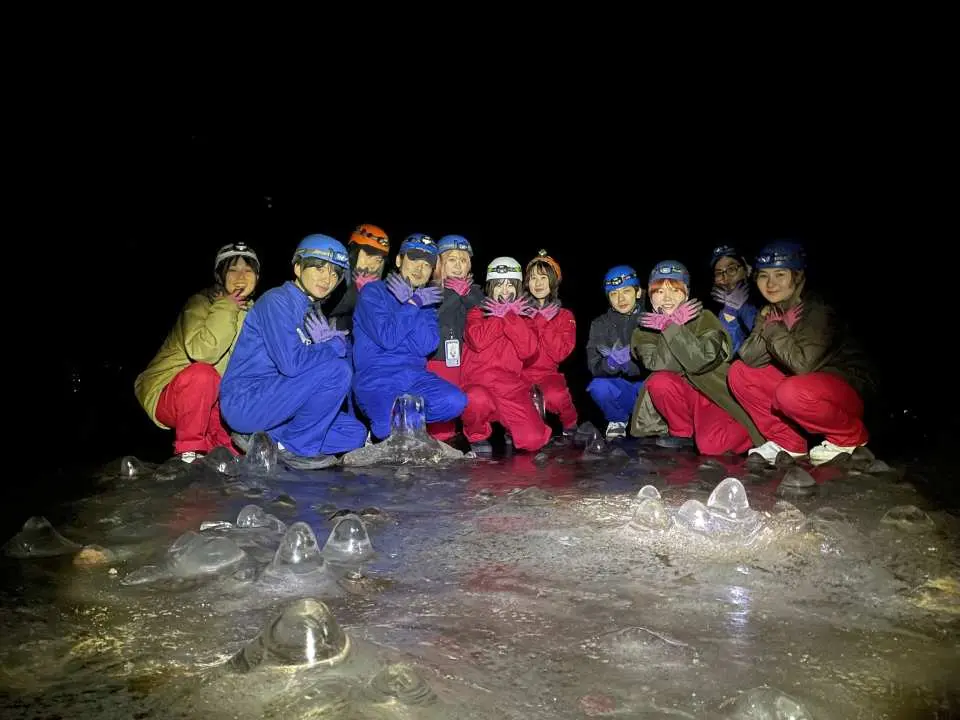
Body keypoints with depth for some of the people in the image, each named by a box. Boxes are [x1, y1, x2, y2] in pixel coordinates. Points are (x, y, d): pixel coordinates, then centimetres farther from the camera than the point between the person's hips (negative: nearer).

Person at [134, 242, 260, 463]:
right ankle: (189, 451, -19)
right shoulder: (201, 302, -14)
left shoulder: (250, 312, 6)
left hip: (210, 399, 7)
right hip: (164, 395, -6)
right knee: (201, 373, -35)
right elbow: (201, 351, -34)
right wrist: (226, 306, -29)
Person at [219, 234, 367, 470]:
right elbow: (291, 362, -25)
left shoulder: (313, 313, 13)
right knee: (336, 369, -23)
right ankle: (296, 447, -8)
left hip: (273, 402, 9)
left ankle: (265, 439, 2)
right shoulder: (276, 301, -13)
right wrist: (336, 345, -13)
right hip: (244, 403, -9)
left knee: (356, 433, 3)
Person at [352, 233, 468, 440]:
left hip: (414, 376, 5)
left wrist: (409, 301, -7)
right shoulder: (373, 292, 1)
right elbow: (388, 338, -14)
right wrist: (413, 304, -7)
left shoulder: (427, 301, 15)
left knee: (454, 402, -23)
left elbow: (427, 346, -4)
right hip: (375, 377, -5)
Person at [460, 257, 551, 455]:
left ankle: (510, 426, 20)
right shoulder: (477, 312, 11)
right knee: (478, 400, -39)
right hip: (479, 384, -2)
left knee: (534, 439, -17)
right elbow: (478, 341, -13)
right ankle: (477, 434, -5)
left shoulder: (524, 316, 16)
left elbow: (527, 350, -6)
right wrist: (502, 316, -3)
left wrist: (510, 316, -7)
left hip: (513, 388, 2)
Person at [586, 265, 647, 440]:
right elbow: (594, 367, -8)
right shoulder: (600, 324, 3)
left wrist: (629, 361, -31)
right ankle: (617, 421, 3)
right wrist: (610, 363, -31)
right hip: (620, 389, 2)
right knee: (598, 386, -29)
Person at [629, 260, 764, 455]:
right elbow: (659, 367, -20)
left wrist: (672, 328, -27)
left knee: (710, 445, -27)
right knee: (659, 381, -30)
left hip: (714, 393, -2)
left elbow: (701, 361, -25)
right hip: (682, 396, 2)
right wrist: (675, 324, -25)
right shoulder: (646, 327, -2)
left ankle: (748, 431, 7)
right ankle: (682, 433, -6)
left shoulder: (703, 318, -8)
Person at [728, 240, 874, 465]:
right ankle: (787, 443, 2)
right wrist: (768, 327, -24)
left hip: (848, 389, -7)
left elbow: (802, 364, -32)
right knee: (739, 372, -5)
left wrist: (775, 329, -20)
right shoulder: (770, 311, 2)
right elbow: (748, 358, -10)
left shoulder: (817, 311, -20)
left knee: (791, 393, -37)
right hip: (803, 384, 8)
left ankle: (851, 436, -6)